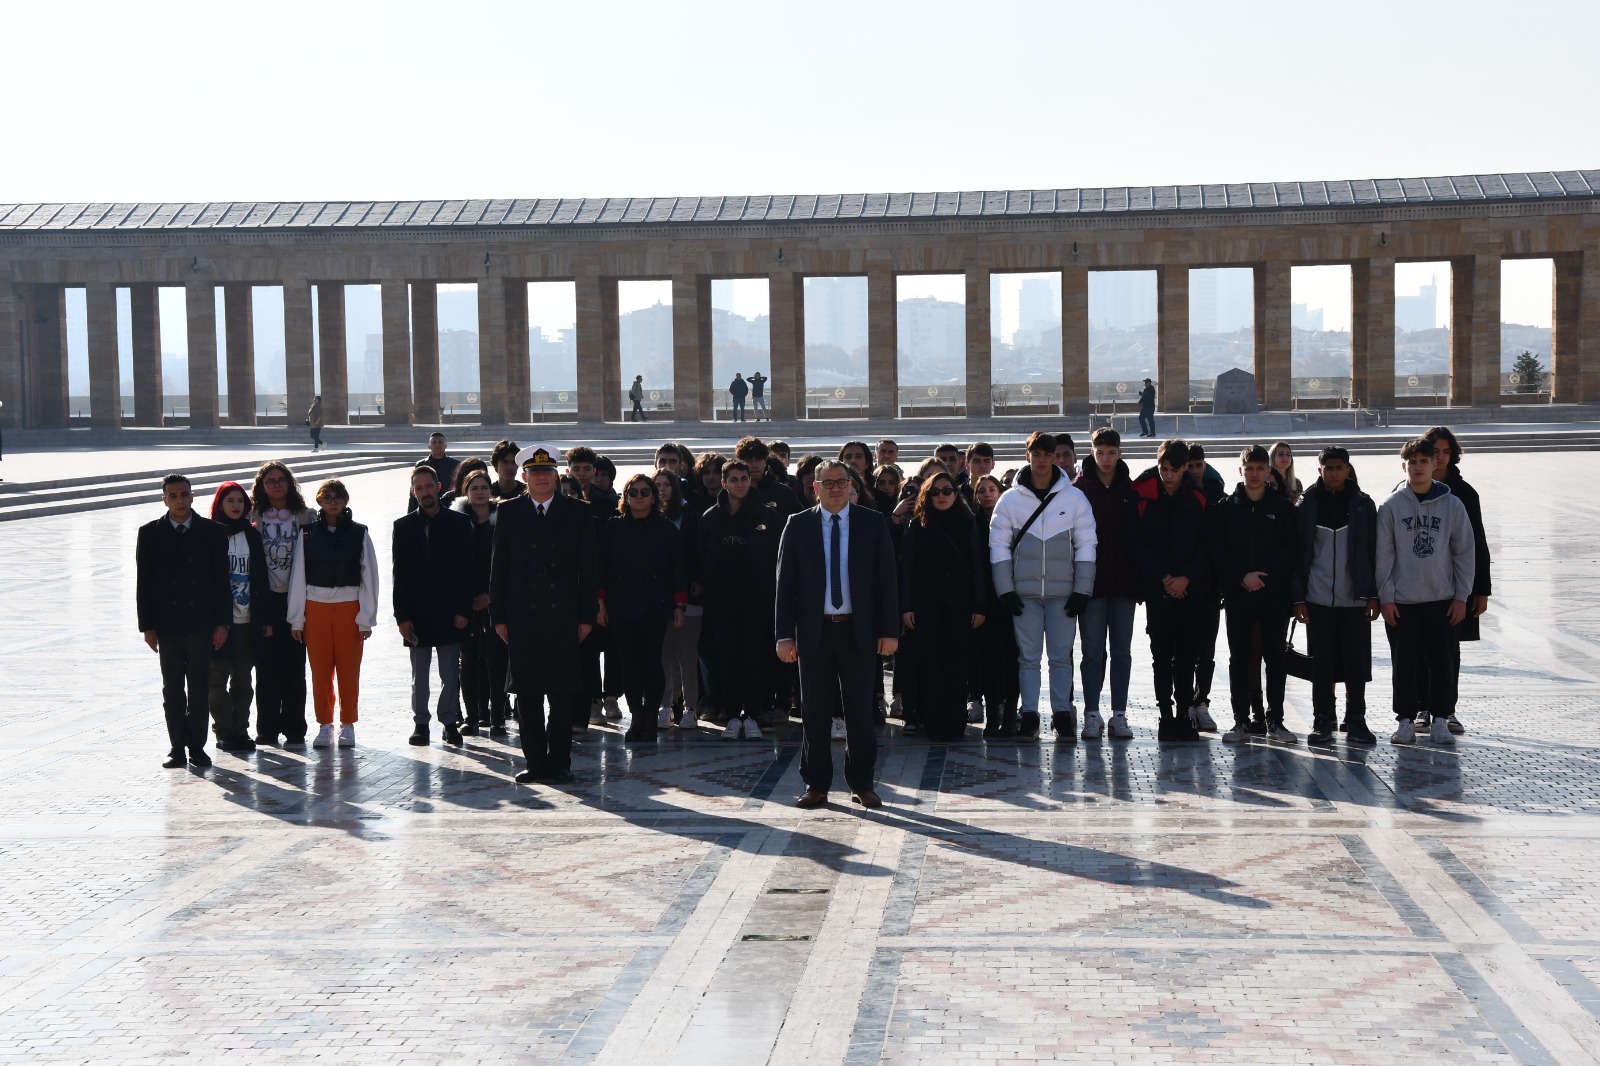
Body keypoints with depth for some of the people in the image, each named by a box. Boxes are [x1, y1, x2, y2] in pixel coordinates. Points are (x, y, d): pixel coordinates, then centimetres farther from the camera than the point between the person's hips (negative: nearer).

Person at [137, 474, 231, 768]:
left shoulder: (212, 532, 3)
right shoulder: (150, 534, 4)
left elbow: (221, 579, 2)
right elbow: (144, 583, 3)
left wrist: (222, 622, -3)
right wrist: (147, 625, -3)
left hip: (201, 623, -1)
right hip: (167, 625, 1)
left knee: (199, 689, 3)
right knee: (172, 689, 5)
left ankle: (197, 747, 9)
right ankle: (177, 748, 10)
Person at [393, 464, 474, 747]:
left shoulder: (459, 523, 4)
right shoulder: (404, 526, 5)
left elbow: (467, 569, 1)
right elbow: (400, 574, 2)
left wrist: (464, 610, -7)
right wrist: (402, 616, -5)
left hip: (450, 612, -1)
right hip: (417, 613, 1)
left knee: (450, 673, 3)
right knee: (419, 675, 7)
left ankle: (450, 721, 12)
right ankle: (420, 722, 15)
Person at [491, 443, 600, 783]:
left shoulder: (577, 513, 6)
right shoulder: (508, 513, 8)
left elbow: (589, 567, 5)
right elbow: (498, 567, 7)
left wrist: (587, 615, -1)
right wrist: (498, 616, 1)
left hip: (563, 616, -1)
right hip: (522, 617, 1)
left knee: (563, 692, 0)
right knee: (526, 692, 3)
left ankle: (559, 761, 8)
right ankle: (535, 760, 11)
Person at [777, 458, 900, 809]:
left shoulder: (873, 523, 4)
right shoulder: (798, 526, 4)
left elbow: (886, 578, 3)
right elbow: (786, 582, 3)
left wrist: (889, 630, -4)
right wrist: (785, 634, -4)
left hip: (859, 631, 0)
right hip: (814, 631, 0)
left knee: (860, 713, 5)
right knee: (815, 714, 5)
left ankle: (861, 784, 14)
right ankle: (816, 784, 14)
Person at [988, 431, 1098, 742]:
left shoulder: (1075, 498, 2)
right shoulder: (1010, 499, 3)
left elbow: (1085, 546, 2)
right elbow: (999, 546, 3)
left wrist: (1082, 591, -3)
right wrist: (1005, 590, -4)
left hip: (1064, 593, 0)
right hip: (1024, 592, 0)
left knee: (1062, 655, 2)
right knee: (1028, 655, 2)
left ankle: (1062, 714, 11)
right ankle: (1029, 714, 8)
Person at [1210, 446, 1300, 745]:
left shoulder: (1283, 509, 7)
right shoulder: (1225, 509, 8)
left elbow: (1290, 550, 0)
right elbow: (1216, 549, 0)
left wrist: (1264, 576, -12)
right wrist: (1242, 575, -13)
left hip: (1275, 594, 0)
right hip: (1237, 595, 0)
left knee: (1275, 657, 1)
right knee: (1239, 658, 2)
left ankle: (1275, 721, 6)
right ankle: (1242, 720, 6)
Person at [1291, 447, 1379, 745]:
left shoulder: (1363, 505, 4)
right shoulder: (1305, 506, 2)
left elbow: (1374, 552, 4)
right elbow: (1297, 554, 2)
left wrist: (1373, 595, -1)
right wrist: (1298, 598, -3)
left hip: (1355, 599, 0)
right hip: (1318, 599, 0)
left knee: (1356, 663, 3)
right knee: (1321, 664, 3)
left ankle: (1356, 720, 13)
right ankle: (1322, 721, 11)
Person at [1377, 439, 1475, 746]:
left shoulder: (1452, 505, 2)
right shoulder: (1391, 506, -1)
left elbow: (1465, 552, 4)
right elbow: (1383, 554, 0)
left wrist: (1461, 596, 0)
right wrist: (1385, 596, -5)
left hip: (1442, 599, 0)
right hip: (1401, 601, 0)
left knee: (1443, 661, 2)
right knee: (1404, 663, 3)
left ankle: (1441, 719, 11)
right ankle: (1406, 720, 11)